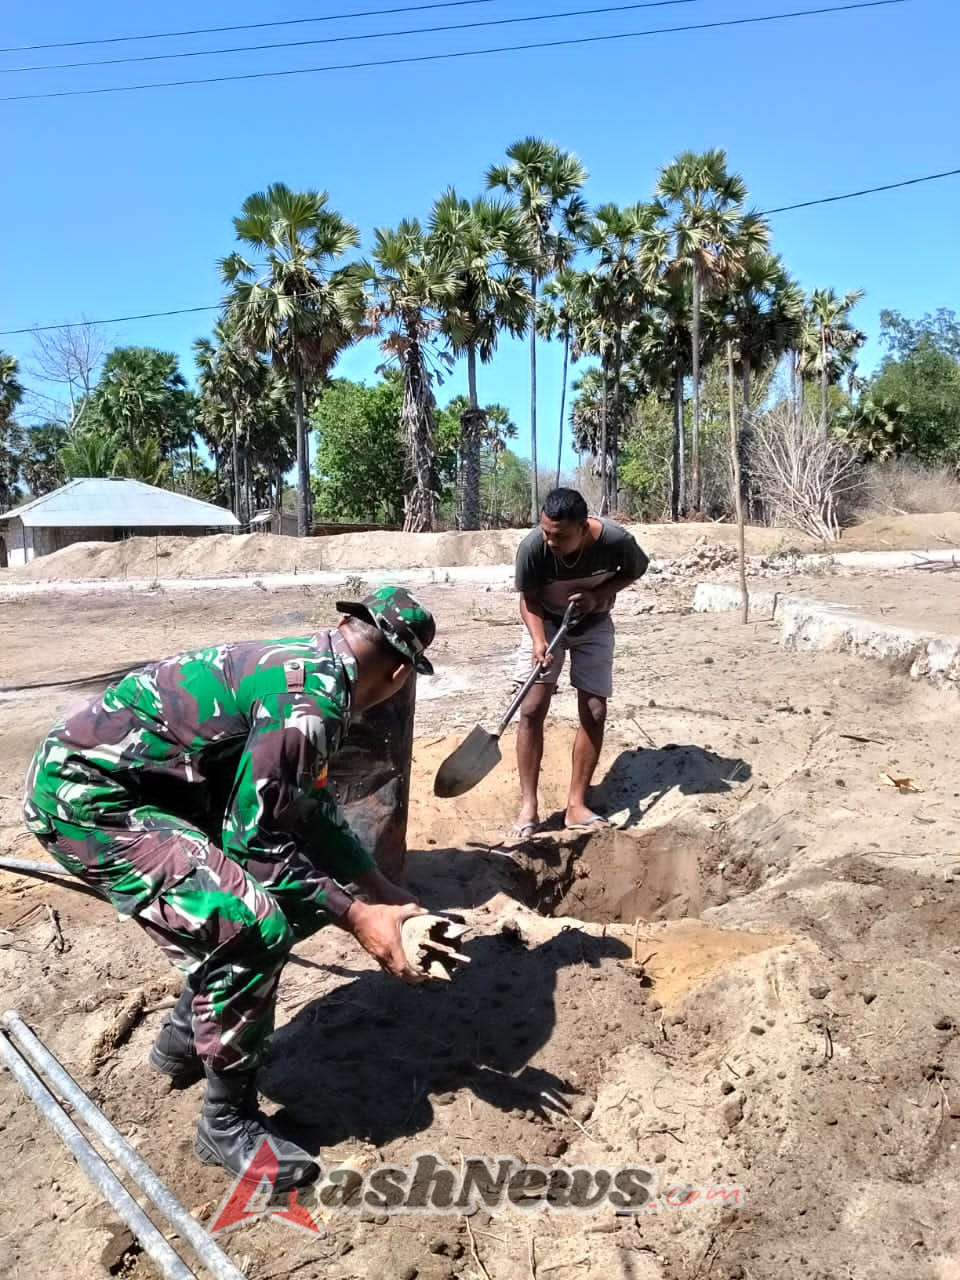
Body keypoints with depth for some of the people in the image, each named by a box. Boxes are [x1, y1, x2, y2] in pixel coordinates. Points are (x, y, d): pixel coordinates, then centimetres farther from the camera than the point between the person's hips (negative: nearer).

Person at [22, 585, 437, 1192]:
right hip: (86, 795, -10)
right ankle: (229, 1122, 2)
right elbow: (256, 840, -20)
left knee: (295, 892, 14)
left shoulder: (306, 665, 7)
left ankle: (185, 1042, 32)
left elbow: (312, 808, 17)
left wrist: (382, 890, 18)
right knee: (254, 927, -21)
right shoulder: (310, 700, -24)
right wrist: (356, 916, -13)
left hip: (140, 779, 10)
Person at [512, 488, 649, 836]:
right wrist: (538, 640, -34)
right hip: (546, 623, -1)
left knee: (595, 713, -2)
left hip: (594, 626, 1)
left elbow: (635, 570, -8)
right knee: (532, 709, -10)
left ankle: (576, 806, 8)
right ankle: (528, 806, -2)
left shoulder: (616, 541, -31)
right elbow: (529, 599, -17)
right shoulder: (532, 546, -32)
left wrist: (599, 594, -24)